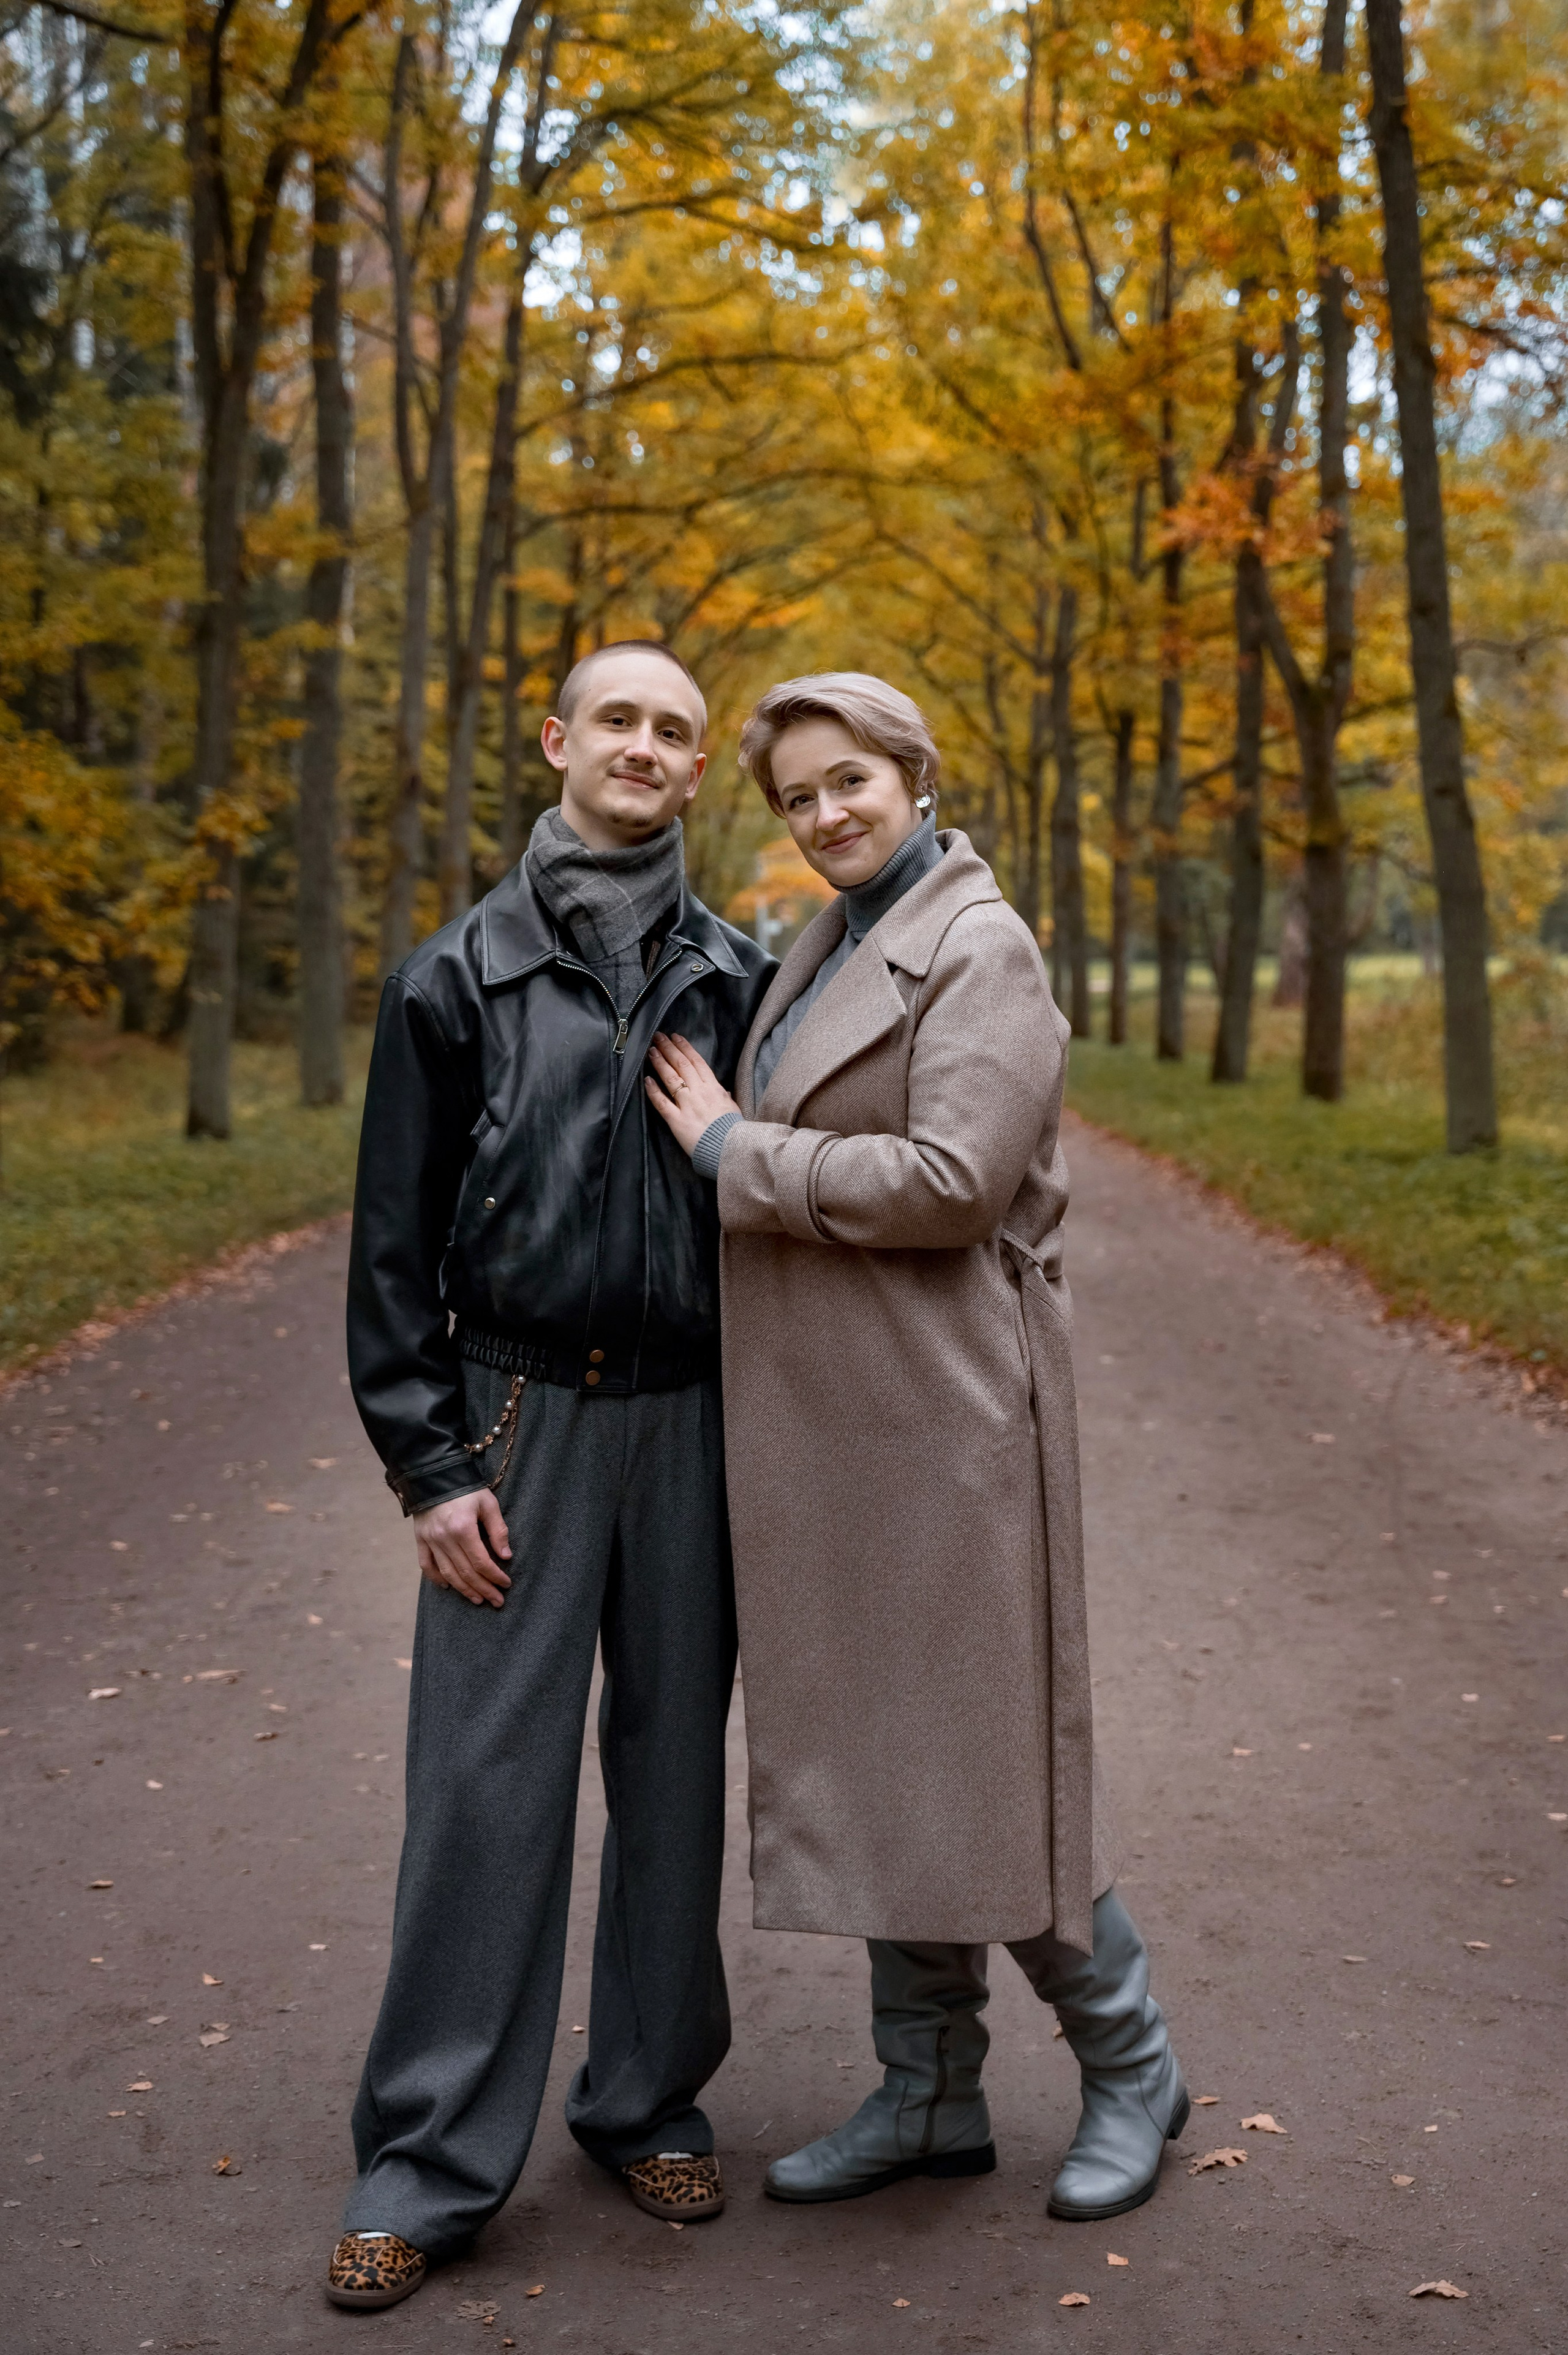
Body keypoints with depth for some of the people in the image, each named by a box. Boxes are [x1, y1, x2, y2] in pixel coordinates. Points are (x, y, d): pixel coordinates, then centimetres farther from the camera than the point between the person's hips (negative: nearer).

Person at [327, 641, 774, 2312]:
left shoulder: (737, 980, 8)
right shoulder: (462, 978, 2)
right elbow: (396, 1243, 0)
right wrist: (428, 1465, -6)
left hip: (688, 1421, 2)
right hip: (520, 1417, -2)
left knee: (676, 1767, 10)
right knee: (485, 1780, -2)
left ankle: (649, 2102, 26)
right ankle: (430, 2164, 8)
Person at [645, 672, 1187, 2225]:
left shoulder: (980, 953, -11)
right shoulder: (823, 948, 15)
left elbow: (954, 1178, -22)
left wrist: (733, 1148, -15)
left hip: (939, 1407, -9)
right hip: (821, 1417, 9)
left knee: (973, 1744, 0)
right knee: (864, 1748, 13)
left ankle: (1128, 2065, 21)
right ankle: (930, 2093, 26)